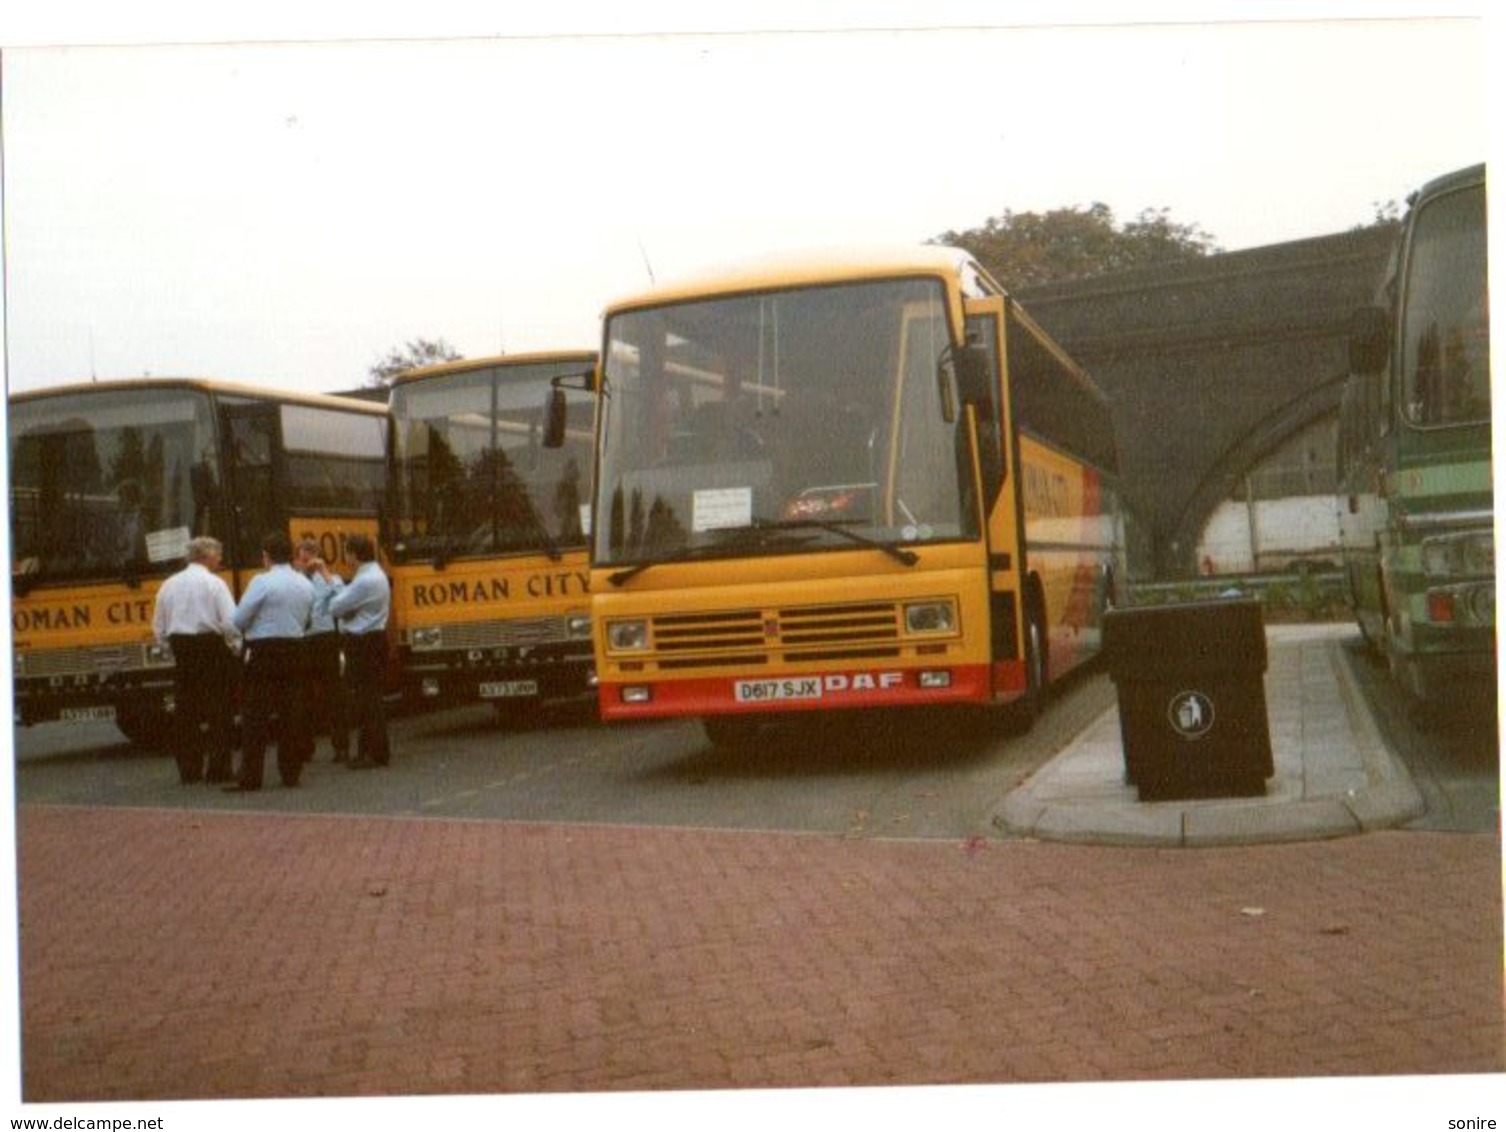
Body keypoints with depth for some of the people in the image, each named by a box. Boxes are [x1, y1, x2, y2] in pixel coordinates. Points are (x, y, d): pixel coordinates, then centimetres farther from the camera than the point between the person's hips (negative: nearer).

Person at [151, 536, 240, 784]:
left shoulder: (169, 584, 8)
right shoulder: (214, 583, -7)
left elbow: (159, 627, 9)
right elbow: (230, 621, -14)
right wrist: (235, 646, 2)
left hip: (181, 650, 5)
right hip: (212, 647, -5)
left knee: (185, 711, 9)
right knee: (219, 712, 2)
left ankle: (188, 770, 10)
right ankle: (218, 769, 0)